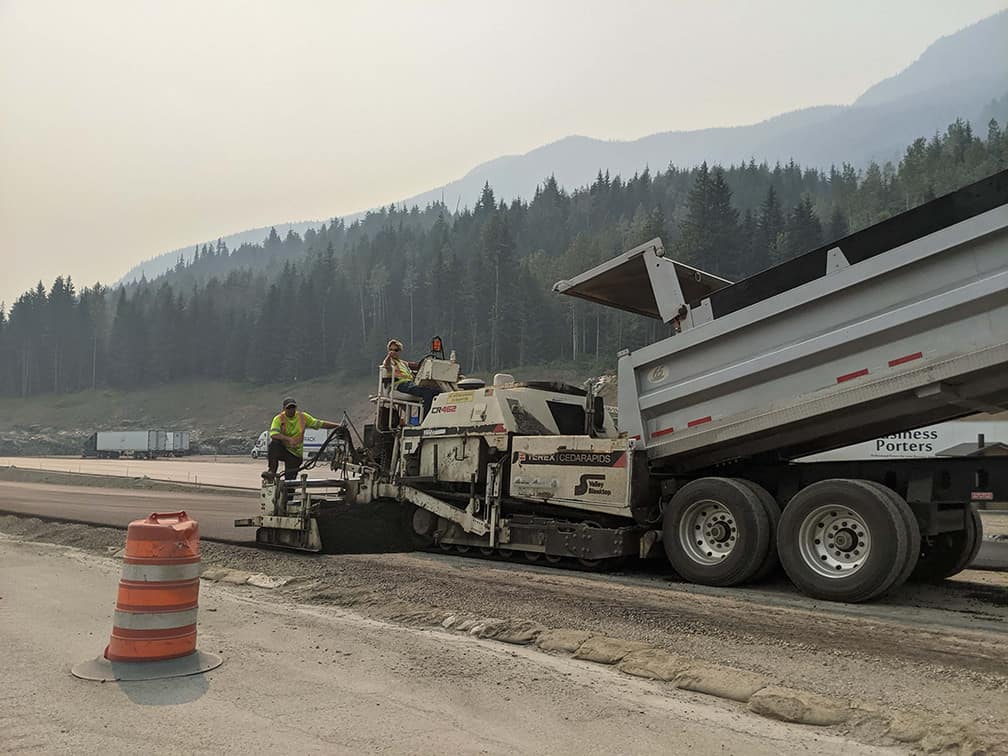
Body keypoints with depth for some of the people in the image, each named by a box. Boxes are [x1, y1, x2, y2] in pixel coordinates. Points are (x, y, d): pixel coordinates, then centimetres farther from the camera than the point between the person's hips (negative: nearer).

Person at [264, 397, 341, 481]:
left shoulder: (303, 417, 1)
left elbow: (320, 424, 5)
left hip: (295, 454, 2)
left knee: (290, 479, -6)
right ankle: (272, 471, -30)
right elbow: (273, 434, -25)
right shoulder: (279, 419, -8)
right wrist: (288, 439, -39)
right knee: (274, 443, -34)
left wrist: (337, 425, -2)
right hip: (282, 450, -2)